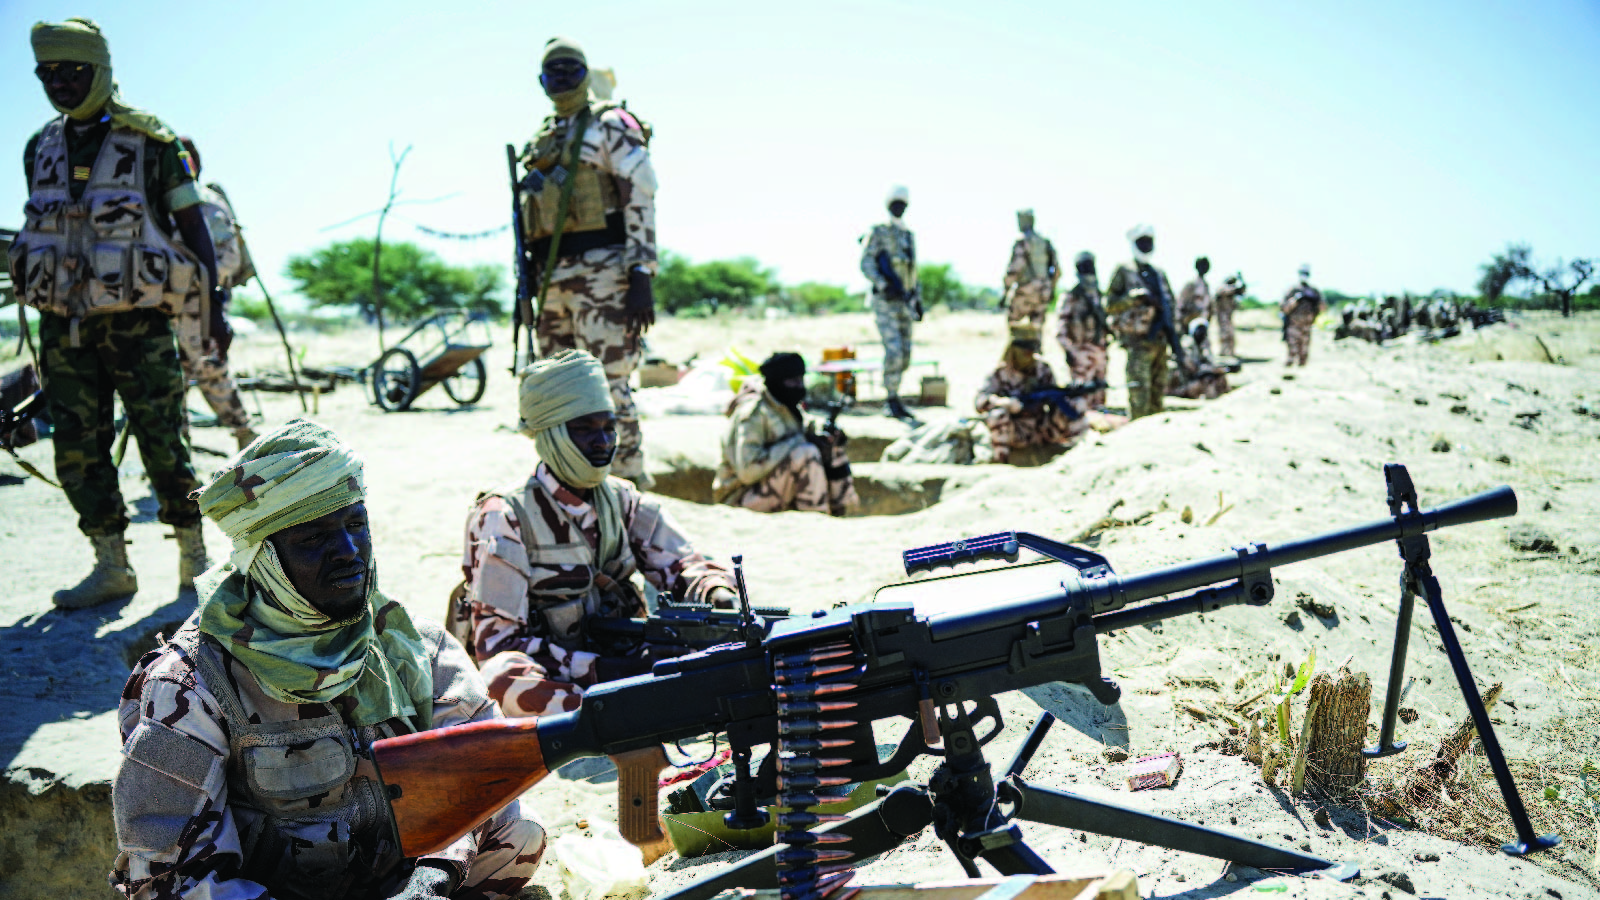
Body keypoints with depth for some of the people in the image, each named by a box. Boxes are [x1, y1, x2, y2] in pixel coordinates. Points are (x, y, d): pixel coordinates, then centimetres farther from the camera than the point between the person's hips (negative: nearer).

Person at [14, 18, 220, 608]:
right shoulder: (42, 149, 11)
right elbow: (44, 229, 19)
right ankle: (111, 568, 14)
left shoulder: (150, 143, -3)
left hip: (137, 322, -5)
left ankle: (195, 560, 13)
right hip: (64, 326, 5)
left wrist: (213, 306, -3)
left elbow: (192, 225, 0)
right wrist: (41, 301, 17)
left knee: (163, 445, -3)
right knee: (78, 449, 5)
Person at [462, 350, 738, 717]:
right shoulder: (504, 518, -9)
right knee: (505, 679, -37)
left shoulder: (622, 501, 8)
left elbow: (685, 568, 4)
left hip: (617, 668, 5)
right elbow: (496, 646, -14)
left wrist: (717, 595, -22)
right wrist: (604, 670, -24)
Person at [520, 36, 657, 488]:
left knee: (607, 386, -11)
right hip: (553, 277, 8)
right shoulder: (542, 140, 22)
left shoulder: (611, 124, 0)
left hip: (601, 269, -8)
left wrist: (641, 275, -18)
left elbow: (641, 200, -9)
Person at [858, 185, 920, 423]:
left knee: (905, 353, 5)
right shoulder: (877, 233, -2)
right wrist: (884, 285, -23)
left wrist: (917, 300, 18)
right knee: (894, 350, -15)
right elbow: (866, 264, -10)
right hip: (885, 302, -7)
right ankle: (892, 400, -4)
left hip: (904, 301, 7)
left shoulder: (909, 236, 17)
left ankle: (894, 399, 15)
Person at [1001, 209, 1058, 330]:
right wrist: (1052, 289, 26)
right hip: (1043, 294, 6)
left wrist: (1005, 291, -13)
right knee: (1036, 327, 10)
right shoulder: (1045, 242, 10)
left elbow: (1014, 269, -20)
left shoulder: (1021, 243, -11)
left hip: (1025, 292, -6)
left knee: (1012, 320, 15)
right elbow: (1057, 270, 14)